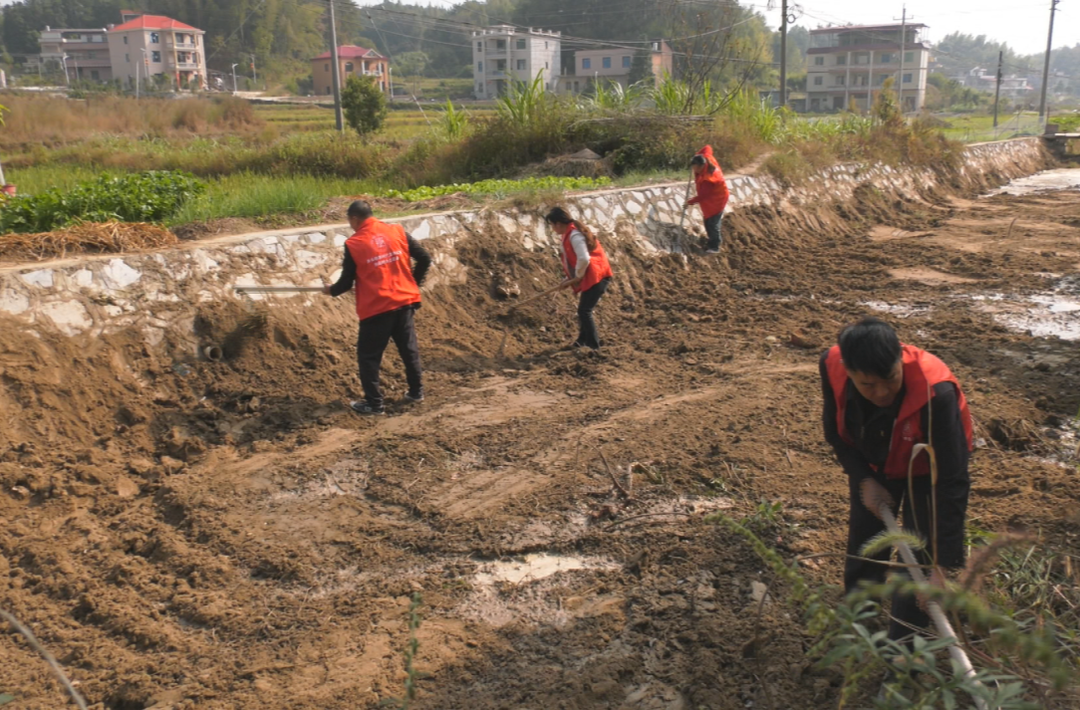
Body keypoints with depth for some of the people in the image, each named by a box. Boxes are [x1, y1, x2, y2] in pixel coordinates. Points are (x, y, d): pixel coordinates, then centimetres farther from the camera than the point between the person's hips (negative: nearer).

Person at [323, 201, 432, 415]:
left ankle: (374, 403, 11)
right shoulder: (397, 231, 2)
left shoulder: (353, 244, -7)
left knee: (368, 356, 8)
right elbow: (424, 258, 2)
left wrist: (331, 290, 20)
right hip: (404, 301, 5)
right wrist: (414, 283, 17)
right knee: (409, 348, 18)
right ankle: (416, 392, 28)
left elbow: (346, 282, -1)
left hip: (375, 308, -4)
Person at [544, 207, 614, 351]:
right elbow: (573, 259, 19)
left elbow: (584, 259, -27)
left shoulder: (574, 235, -18)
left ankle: (594, 346, -3)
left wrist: (578, 276, -12)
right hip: (592, 277, 10)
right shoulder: (570, 233, 13)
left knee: (584, 311, -9)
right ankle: (582, 341, 29)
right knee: (583, 310, 17)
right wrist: (571, 279, 10)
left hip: (596, 277, -10)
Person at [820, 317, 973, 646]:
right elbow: (834, 429, -8)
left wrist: (944, 566, -37)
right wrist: (862, 478, -17)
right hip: (873, 466, 4)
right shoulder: (832, 365, -32)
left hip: (926, 470, -3)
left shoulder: (935, 392, -43)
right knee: (862, 552, 14)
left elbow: (953, 482, -37)